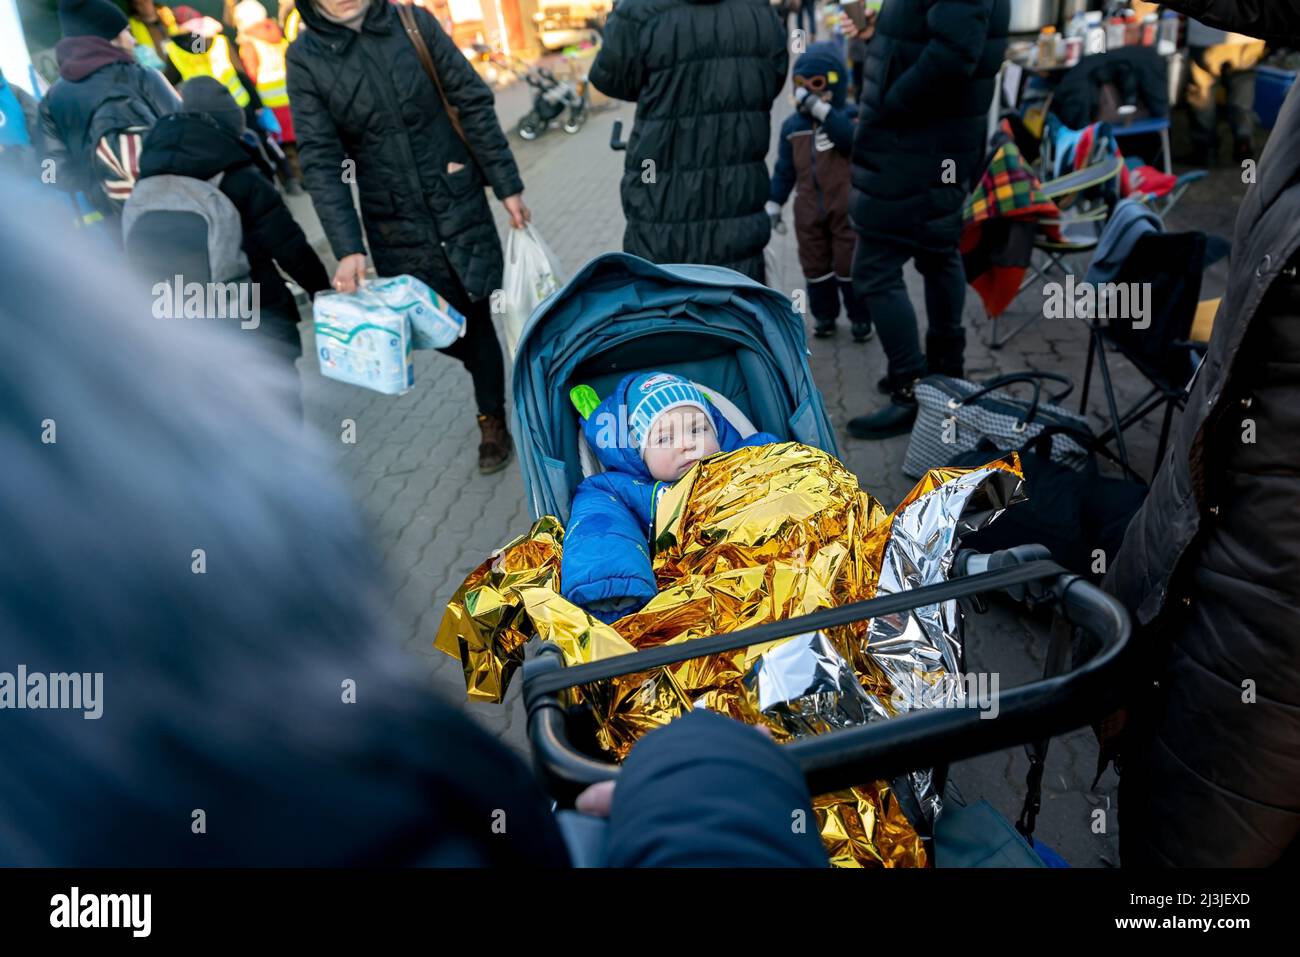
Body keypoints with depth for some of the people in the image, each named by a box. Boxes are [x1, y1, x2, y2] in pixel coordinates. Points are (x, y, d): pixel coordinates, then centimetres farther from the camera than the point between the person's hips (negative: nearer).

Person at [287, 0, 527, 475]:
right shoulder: (305, 58, -3)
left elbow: (474, 105, 0)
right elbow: (320, 160, -9)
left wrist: (507, 185, -3)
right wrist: (347, 248, -18)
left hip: (460, 203, 0)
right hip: (394, 223, 1)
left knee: (478, 313, 4)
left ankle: (493, 420, 24)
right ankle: (489, 366, 35)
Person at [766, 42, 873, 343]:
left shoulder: (849, 115, -6)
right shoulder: (793, 125, 6)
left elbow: (853, 140, -29)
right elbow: (784, 168, 11)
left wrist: (823, 110, -28)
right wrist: (774, 202, 6)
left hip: (846, 208, -4)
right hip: (809, 210, 4)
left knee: (849, 264, 2)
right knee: (815, 265, 11)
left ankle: (860, 317, 16)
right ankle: (824, 315, 27)